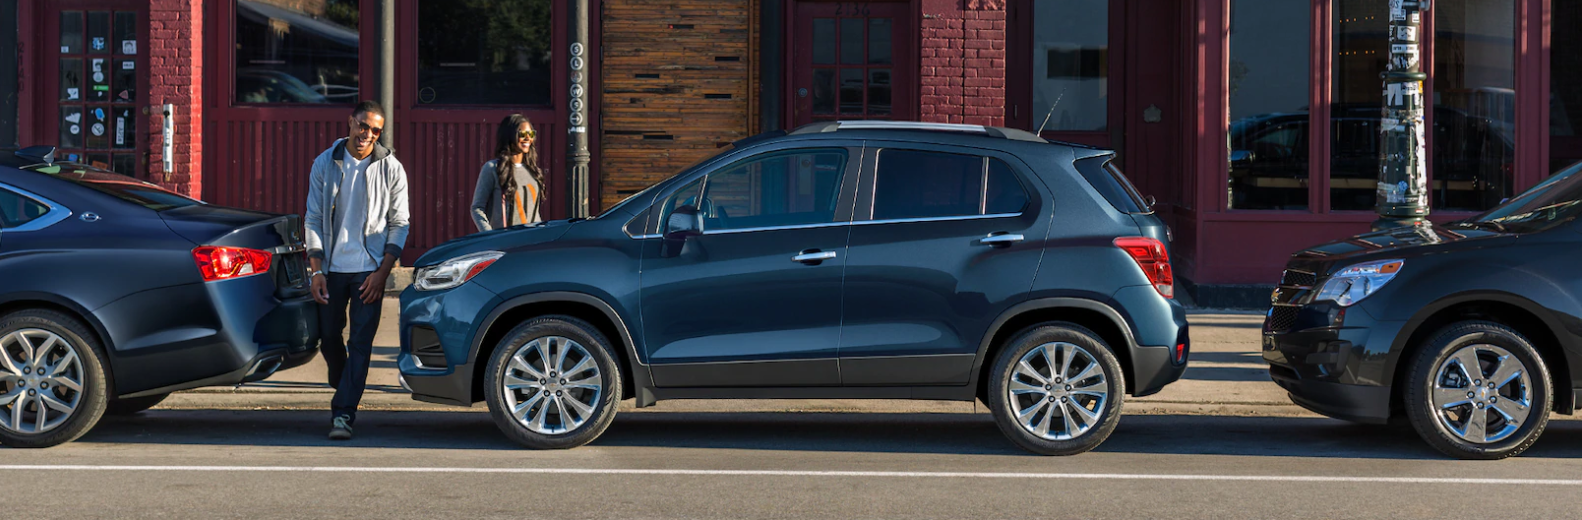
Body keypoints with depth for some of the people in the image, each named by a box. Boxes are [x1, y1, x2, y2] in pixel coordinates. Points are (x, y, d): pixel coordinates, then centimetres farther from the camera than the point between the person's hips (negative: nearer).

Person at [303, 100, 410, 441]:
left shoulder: (391, 169, -1)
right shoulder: (325, 164, 3)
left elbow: (399, 224, 1)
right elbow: (313, 220, 5)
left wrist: (382, 272, -9)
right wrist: (316, 270, -4)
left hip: (369, 271, -2)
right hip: (332, 268, 2)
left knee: (360, 343, -7)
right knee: (329, 337, 9)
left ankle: (343, 413, -6)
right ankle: (345, 390, 34)